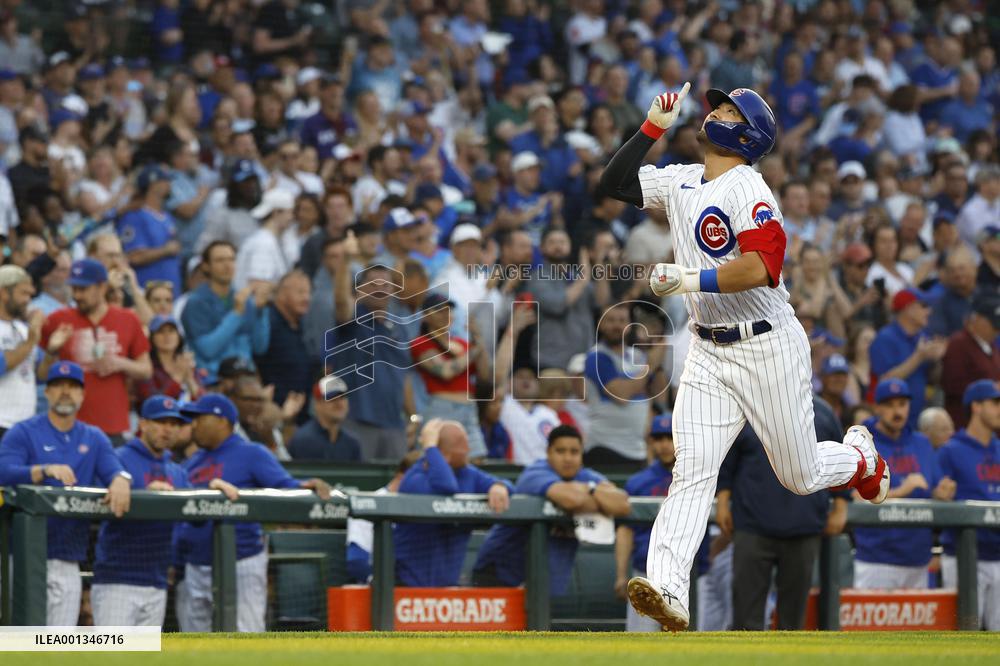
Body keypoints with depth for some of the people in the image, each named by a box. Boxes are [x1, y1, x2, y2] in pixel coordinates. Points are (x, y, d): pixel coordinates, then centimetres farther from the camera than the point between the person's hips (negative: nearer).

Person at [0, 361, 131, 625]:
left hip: (68, 562, 4)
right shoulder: (23, 433, 1)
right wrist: (45, 471, -32)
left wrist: (120, 480, -25)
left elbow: (114, 469, 0)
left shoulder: (94, 439, 15)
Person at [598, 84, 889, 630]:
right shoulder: (680, 181, 9)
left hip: (768, 348, -6)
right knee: (692, 469, -12)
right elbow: (613, 183, 12)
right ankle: (667, 589, -24)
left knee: (801, 477, 7)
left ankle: (860, 455, 41)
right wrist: (653, 127, 5)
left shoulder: (747, 190, -15)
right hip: (708, 353, 6)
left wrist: (695, 279, -35)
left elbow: (763, 267, -27)